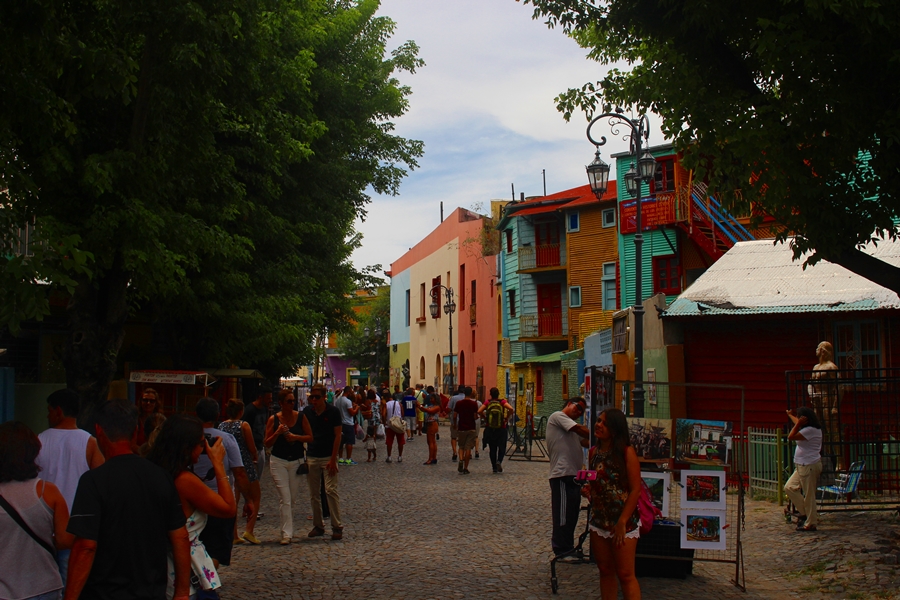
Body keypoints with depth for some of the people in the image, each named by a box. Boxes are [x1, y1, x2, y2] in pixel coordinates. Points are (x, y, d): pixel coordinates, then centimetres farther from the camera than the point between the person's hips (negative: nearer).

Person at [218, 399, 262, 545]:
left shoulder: (221, 426, 2)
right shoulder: (243, 425, -11)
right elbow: (252, 448, -9)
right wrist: (255, 457, 12)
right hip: (245, 465, -5)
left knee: (232, 501, 11)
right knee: (255, 497, 10)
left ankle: (234, 535, 11)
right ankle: (249, 530, 0)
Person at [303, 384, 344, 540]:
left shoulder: (333, 412, -7)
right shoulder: (307, 412, 3)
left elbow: (337, 436, -7)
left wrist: (333, 459, -12)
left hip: (328, 457, -4)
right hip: (311, 457, 4)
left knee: (331, 490, -10)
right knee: (313, 494, 7)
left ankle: (337, 526, -3)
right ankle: (318, 525, 17)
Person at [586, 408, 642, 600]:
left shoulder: (626, 452, -13)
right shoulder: (594, 452, 6)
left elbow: (635, 489, -15)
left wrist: (622, 522, -17)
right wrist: (587, 489, -4)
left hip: (623, 522, -6)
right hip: (599, 520, 7)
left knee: (625, 575, -3)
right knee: (605, 570, 14)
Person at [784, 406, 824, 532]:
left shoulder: (810, 430, -18)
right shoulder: (808, 429, 12)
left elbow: (791, 437, -23)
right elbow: (798, 424, 35)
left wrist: (798, 424, -17)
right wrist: (790, 415, 45)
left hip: (809, 466, -11)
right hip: (802, 466, 11)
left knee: (809, 494, -4)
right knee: (789, 487, 13)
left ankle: (810, 523, 3)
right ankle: (804, 513, 17)